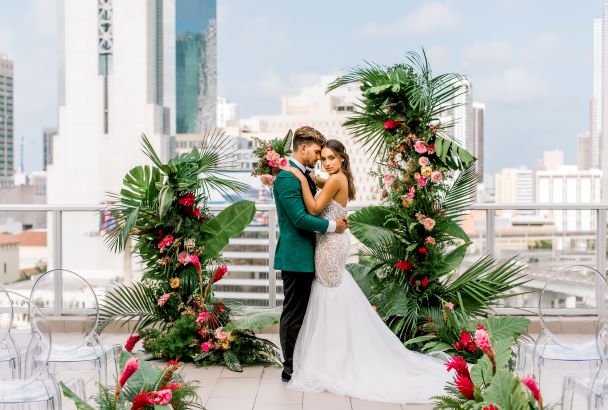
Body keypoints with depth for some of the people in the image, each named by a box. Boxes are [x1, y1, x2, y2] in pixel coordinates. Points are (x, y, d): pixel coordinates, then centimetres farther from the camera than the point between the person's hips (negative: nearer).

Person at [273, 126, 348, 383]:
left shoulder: (304, 175, 14)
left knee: (301, 312, 15)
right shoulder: (287, 178, -17)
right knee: (293, 314, -1)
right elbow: (300, 218, -22)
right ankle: (290, 368, 8)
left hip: (305, 255, 10)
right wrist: (332, 226, -13)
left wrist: (337, 220, 5)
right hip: (295, 255, -10)